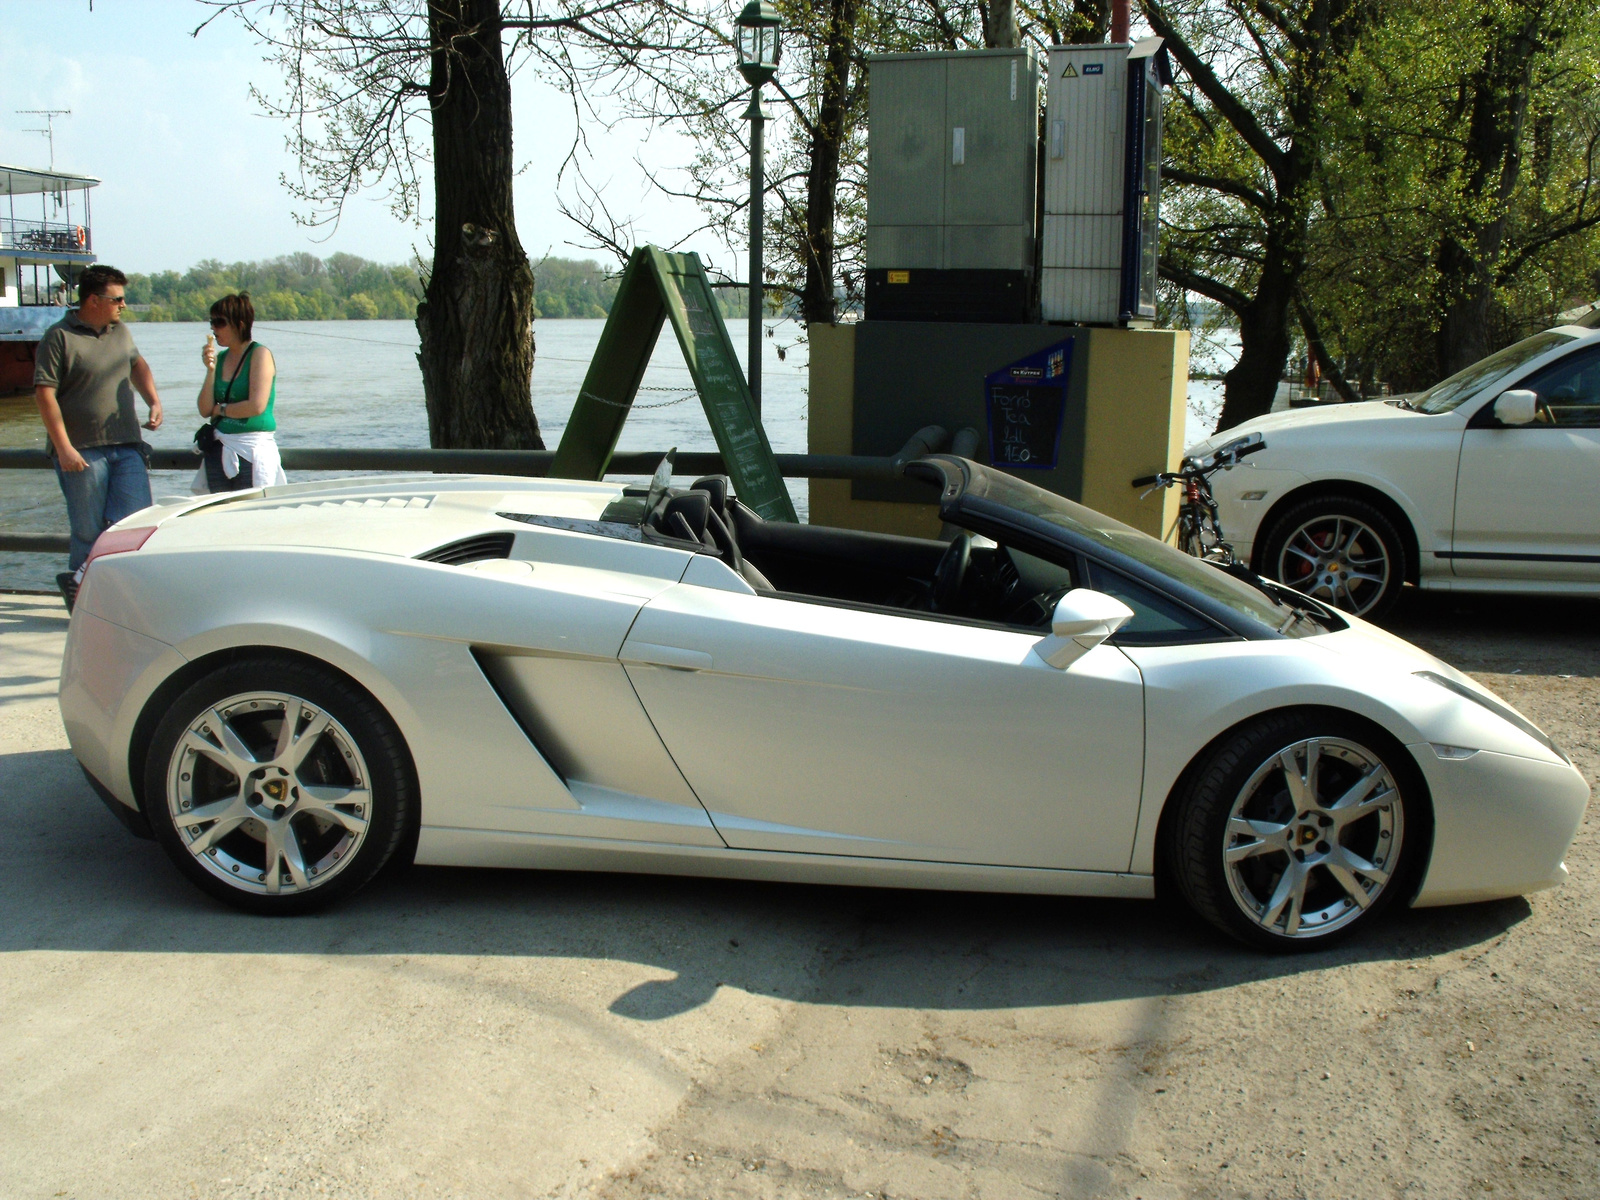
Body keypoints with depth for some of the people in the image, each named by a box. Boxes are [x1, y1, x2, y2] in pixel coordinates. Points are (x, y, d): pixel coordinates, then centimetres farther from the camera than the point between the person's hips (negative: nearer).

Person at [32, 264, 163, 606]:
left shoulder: (120, 331, 15)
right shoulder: (59, 337, -5)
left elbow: (137, 364, 34)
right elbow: (45, 393, -10)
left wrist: (154, 401, 17)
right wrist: (64, 448, -17)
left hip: (127, 448, 6)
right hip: (83, 451, -6)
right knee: (89, 531, -1)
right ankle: (78, 589, 19)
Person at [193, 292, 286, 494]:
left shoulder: (260, 354, -6)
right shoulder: (220, 358, 10)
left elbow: (257, 406, -16)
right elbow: (205, 410, 6)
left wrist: (220, 409, -2)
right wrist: (210, 370, -3)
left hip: (252, 449, -6)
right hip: (220, 450, 6)